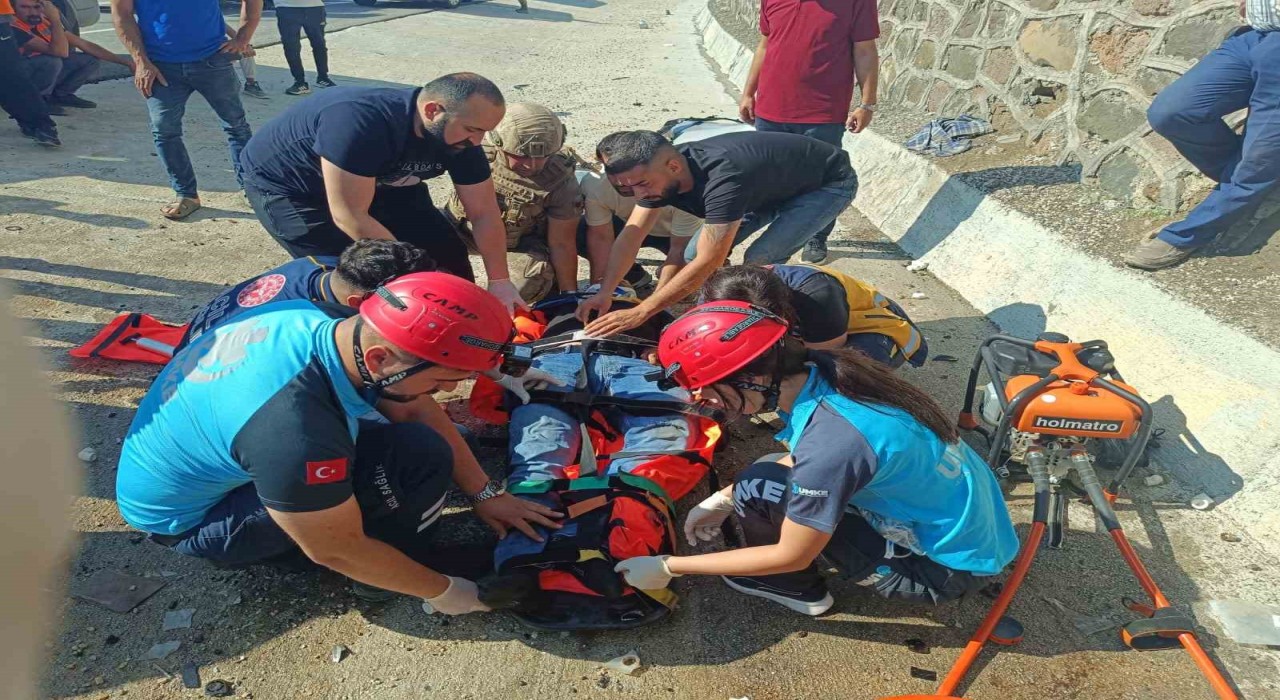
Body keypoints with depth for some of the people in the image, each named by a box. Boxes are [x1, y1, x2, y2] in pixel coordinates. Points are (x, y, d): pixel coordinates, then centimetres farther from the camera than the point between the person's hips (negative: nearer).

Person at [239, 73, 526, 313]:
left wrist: (500, 281, -15)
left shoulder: (461, 139, -19)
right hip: (285, 182, -6)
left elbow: (484, 214, -10)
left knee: (446, 252, -3)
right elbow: (350, 217, -36)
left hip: (377, 182, 6)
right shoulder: (361, 121, -39)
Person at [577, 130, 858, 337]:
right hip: (773, 183, 7)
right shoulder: (656, 171, -18)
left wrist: (639, 313, -41)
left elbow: (708, 263, -42)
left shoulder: (722, 178, -42)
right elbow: (631, 235, -16)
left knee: (760, 261, -27)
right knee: (695, 253, -5)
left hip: (830, 182, -7)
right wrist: (603, 293, -28)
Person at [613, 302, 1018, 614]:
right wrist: (723, 500, 5)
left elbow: (791, 556, -19)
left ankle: (795, 590, 10)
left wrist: (668, 567, -12)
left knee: (759, 488, -15)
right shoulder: (820, 370, -11)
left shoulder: (829, 442, -33)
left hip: (953, 565, -7)